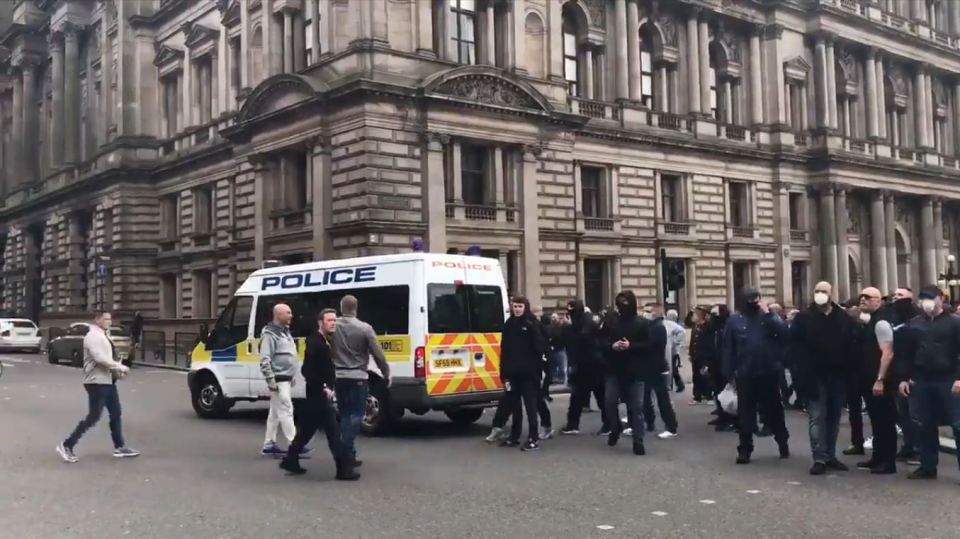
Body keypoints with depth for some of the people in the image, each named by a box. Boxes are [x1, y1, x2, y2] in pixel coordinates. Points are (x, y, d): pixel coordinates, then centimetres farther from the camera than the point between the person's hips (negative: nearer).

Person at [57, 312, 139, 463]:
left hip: (108, 381, 10)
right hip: (97, 382, -10)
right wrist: (121, 368, -19)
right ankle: (67, 446, 5)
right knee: (93, 417, -6)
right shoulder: (93, 337, -16)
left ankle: (120, 447, 19)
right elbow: (101, 359, -27)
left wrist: (116, 370, 5)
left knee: (115, 414, 12)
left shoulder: (102, 336, 15)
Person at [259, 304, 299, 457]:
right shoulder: (270, 334, -15)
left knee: (275, 413, 12)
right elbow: (265, 360, -21)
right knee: (286, 411, -10)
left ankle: (269, 445, 18)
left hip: (285, 379, 10)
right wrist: (271, 380, -24)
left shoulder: (285, 331, 16)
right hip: (278, 380, -10)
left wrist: (291, 377, 22)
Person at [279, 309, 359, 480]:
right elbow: (307, 371, -22)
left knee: (307, 429, 16)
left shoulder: (328, 343, 14)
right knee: (333, 431, -7)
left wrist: (331, 388, 8)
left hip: (323, 394, 10)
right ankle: (344, 468, -4)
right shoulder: (314, 342, -16)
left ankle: (290, 460, 26)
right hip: (318, 394, -10)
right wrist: (323, 388, -20)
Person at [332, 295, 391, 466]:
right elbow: (378, 354, -7)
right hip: (358, 377, -3)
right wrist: (386, 374, 6)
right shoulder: (364, 328, -10)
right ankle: (348, 452, -8)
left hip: (338, 377, 3)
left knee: (344, 414, 14)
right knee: (357, 414, 3)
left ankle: (348, 452, 13)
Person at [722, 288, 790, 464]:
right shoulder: (735, 320, 1)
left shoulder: (769, 316, 4)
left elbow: (784, 333, -13)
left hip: (769, 373, 1)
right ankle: (745, 449, 11)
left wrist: (768, 314, -16)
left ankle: (783, 443, 29)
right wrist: (729, 374, -3)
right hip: (745, 375, -1)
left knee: (774, 410, 12)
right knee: (746, 413, 4)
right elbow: (728, 349, 1)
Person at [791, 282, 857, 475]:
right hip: (815, 376, -3)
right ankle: (819, 459, 1)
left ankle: (830, 456, 21)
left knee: (834, 417, 11)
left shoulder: (844, 318, 5)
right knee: (817, 417, -1)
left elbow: (851, 345, 2)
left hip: (838, 375, 3)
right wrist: (803, 371, -14)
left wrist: (848, 370, -7)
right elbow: (795, 345, -6)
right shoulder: (803, 318, -1)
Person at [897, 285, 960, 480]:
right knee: (926, 426, 10)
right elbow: (907, 353, 10)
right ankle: (928, 466, 19)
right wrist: (904, 378, 5)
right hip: (921, 381, 4)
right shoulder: (913, 324, 9)